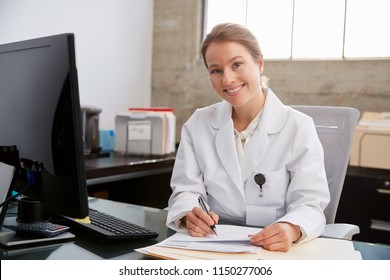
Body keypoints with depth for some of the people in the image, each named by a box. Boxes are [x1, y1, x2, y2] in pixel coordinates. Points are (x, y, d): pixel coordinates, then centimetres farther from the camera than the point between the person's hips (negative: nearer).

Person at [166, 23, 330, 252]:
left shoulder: (299, 128, -2)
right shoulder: (197, 125, 7)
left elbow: (309, 203, -7)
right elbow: (186, 190, 3)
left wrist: (291, 229, -29)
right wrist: (189, 216, -20)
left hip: (275, 250, 0)